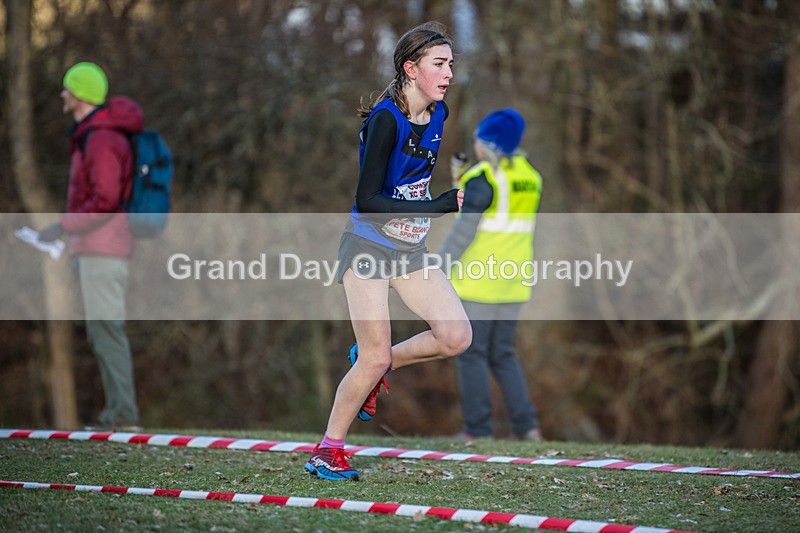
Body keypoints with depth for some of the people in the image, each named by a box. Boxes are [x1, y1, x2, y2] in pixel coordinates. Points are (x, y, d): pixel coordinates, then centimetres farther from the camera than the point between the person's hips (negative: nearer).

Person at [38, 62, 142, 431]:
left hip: (102, 246, -10)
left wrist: (62, 227, -18)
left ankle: (122, 413, -9)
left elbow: (105, 202, -23)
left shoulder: (102, 140, -16)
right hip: (94, 248, 10)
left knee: (106, 329, -10)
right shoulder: (93, 134, 18)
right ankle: (119, 410, 10)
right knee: (101, 332, 10)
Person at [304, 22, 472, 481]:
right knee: (375, 359, -8)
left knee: (456, 337, -9)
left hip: (412, 250, 7)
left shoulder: (437, 115, 1)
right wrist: (438, 207, -29)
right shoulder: (386, 119, -21)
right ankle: (329, 449, 10)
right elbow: (367, 201, -25)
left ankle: (376, 364, 16)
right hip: (369, 247, -7)